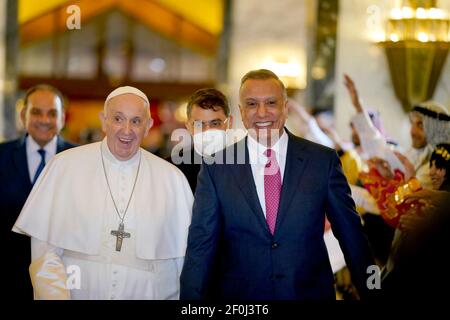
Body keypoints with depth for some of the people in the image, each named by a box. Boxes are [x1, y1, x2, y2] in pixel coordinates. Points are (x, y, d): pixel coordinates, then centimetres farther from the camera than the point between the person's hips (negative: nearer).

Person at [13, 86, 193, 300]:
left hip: (147, 294, 0)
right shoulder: (65, 166, 0)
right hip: (79, 293, 1)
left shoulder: (172, 178, 4)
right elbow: (44, 251, 0)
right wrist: (56, 296, -10)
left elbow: (184, 256, 8)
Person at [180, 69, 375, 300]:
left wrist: (371, 292, 4)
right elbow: (200, 248, -5)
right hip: (239, 294, 0)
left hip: (311, 293, 1)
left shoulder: (323, 161, -3)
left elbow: (352, 237, 2)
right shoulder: (216, 169, -4)